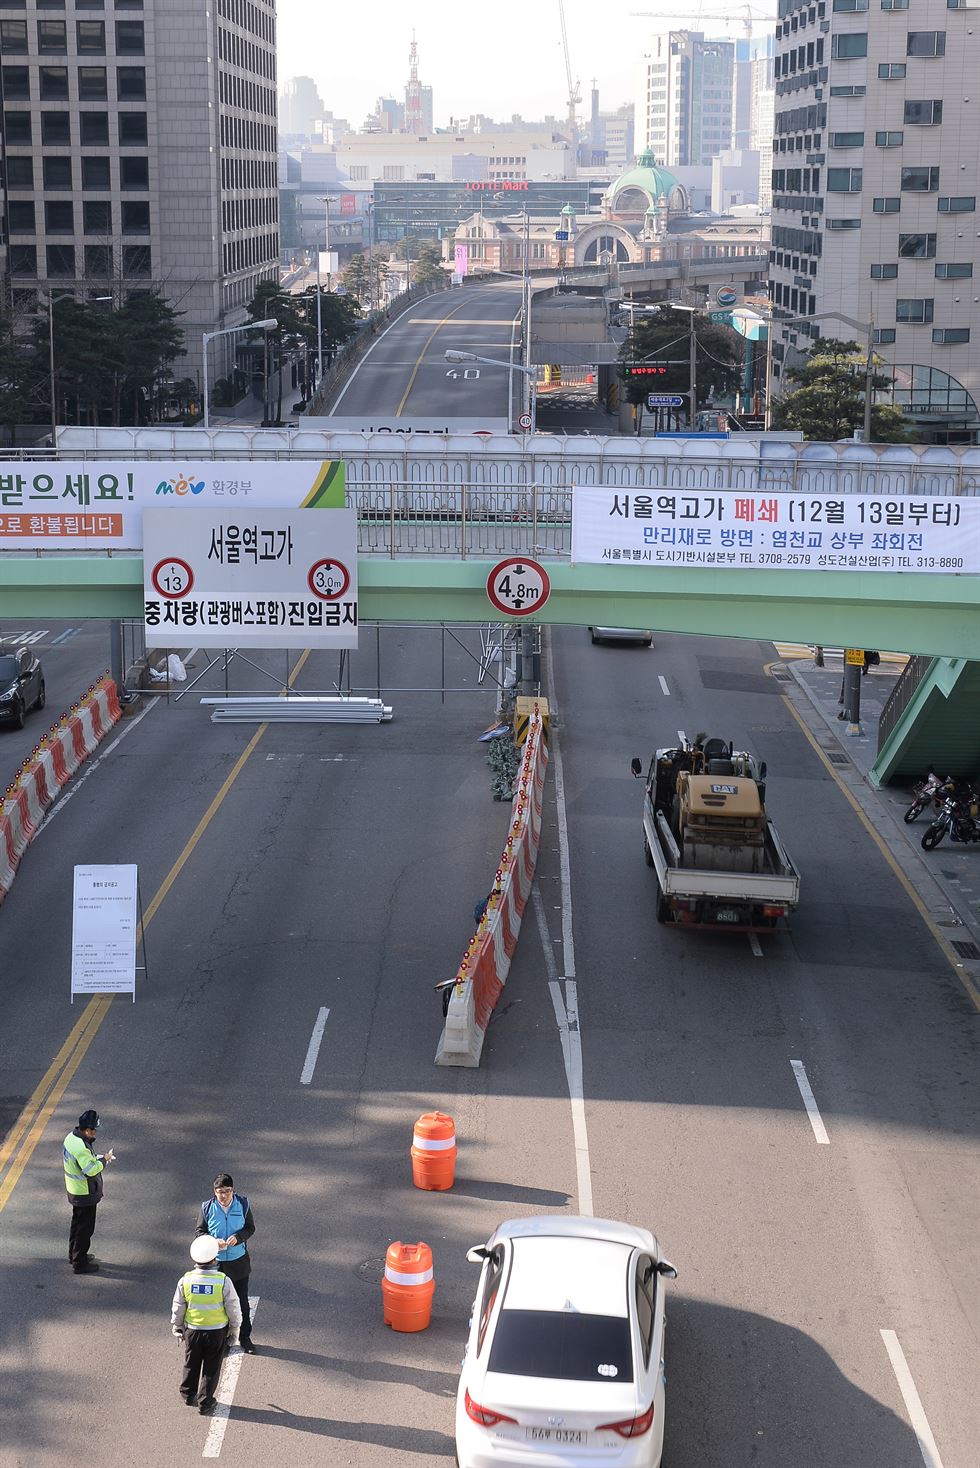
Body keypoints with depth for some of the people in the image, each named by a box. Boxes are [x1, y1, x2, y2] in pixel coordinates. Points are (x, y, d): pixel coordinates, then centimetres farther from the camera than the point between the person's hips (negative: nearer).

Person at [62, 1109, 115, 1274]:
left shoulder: (71, 1137, -1)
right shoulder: (82, 1148, -32)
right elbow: (91, 1169, -33)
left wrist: (98, 1157, 1)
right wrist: (104, 1160, -19)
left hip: (74, 1190, 10)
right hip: (85, 1194, -10)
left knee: (77, 1223, 25)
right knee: (85, 1228, 5)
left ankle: (74, 1255, 40)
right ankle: (80, 1263, 16)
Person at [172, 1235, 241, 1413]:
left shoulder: (185, 1280, -15)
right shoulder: (223, 1281, -22)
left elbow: (177, 1308, -3)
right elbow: (233, 1309, -12)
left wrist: (177, 1328, 14)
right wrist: (235, 1330, 5)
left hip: (192, 1330, 2)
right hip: (217, 1332, -2)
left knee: (191, 1365, 23)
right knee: (211, 1368, 15)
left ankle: (188, 1395, 40)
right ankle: (205, 1403, 22)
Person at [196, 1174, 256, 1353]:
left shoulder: (243, 1204, -10)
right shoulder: (207, 1207, -12)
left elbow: (250, 1228, -2)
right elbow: (200, 1231, -3)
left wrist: (238, 1237, -22)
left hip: (239, 1260, 0)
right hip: (215, 1262, 0)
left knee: (242, 1301, 13)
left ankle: (245, 1337, 30)